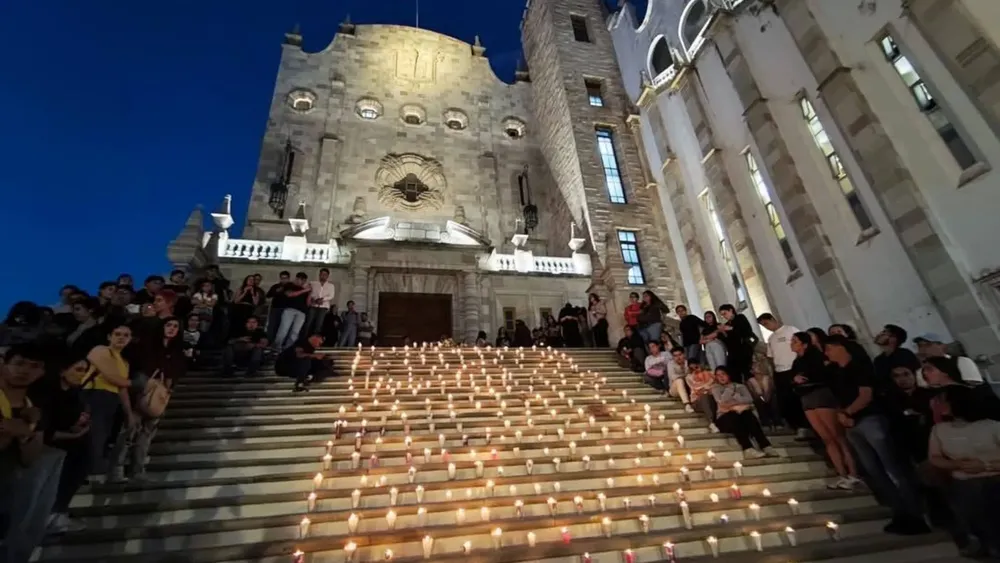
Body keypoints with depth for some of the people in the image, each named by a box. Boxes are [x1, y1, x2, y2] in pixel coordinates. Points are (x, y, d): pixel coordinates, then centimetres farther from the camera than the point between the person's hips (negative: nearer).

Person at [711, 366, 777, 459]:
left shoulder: (740, 386, 20)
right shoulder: (716, 389, 14)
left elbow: (749, 399, 1)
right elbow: (722, 402, -5)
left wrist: (733, 402, -5)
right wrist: (730, 388, -1)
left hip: (742, 413, 2)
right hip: (725, 417, -2)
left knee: (748, 415, -33)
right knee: (734, 416, -37)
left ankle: (765, 446, -42)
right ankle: (748, 449, -48)